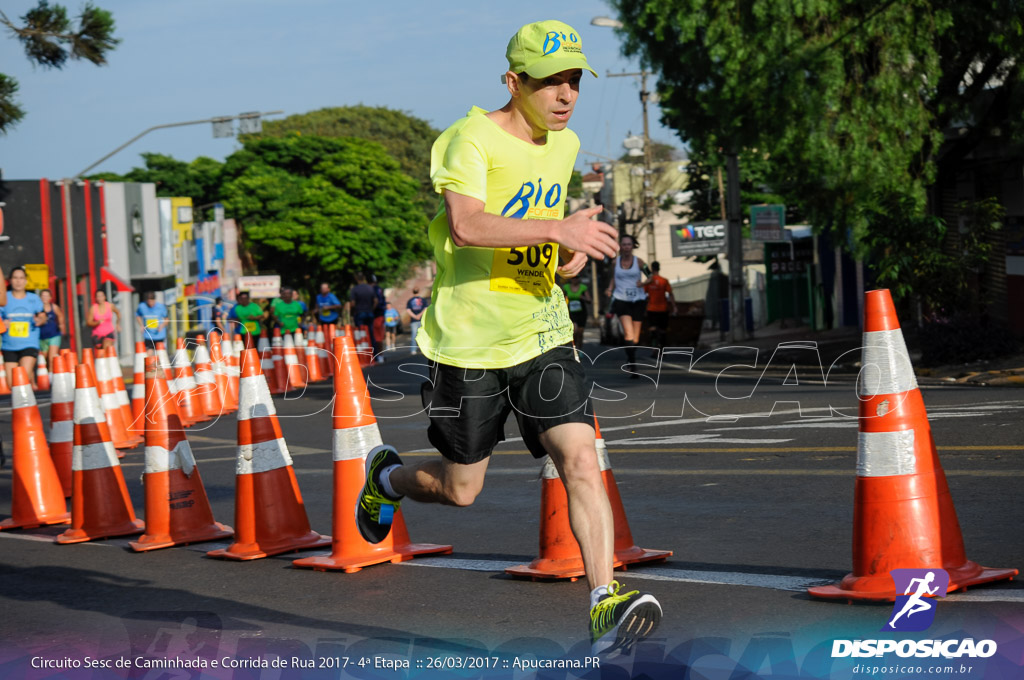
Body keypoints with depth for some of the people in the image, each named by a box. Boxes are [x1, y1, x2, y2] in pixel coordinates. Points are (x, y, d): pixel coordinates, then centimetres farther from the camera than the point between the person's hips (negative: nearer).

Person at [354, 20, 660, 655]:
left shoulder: (565, 146, 10)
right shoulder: (471, 138, -14)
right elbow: (466, 225, -32)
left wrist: (569, 254, 7)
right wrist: (558, 229, -35)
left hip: (543, 333, 5)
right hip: (469, 340, -5)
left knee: (581, 460, -14)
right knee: (461, 489, 10)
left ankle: (606, 603, -15)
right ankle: (387, 475, 42)